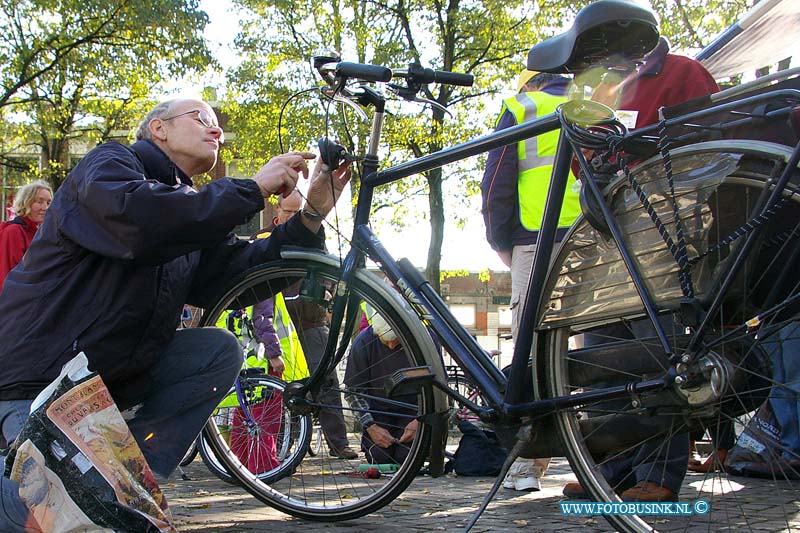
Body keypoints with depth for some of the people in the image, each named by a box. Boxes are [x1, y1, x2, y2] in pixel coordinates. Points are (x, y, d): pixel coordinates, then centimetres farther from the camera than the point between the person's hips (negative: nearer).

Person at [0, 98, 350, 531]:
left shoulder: (192, 207, 15)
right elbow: (135, 220, -31)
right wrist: (253, 189, -24)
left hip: (120, 373, 8)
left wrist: (312, 215, -8)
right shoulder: (109, 163, -7)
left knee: (220, 350, -8)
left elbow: (239, 275, 2)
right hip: (44, 376, -8)